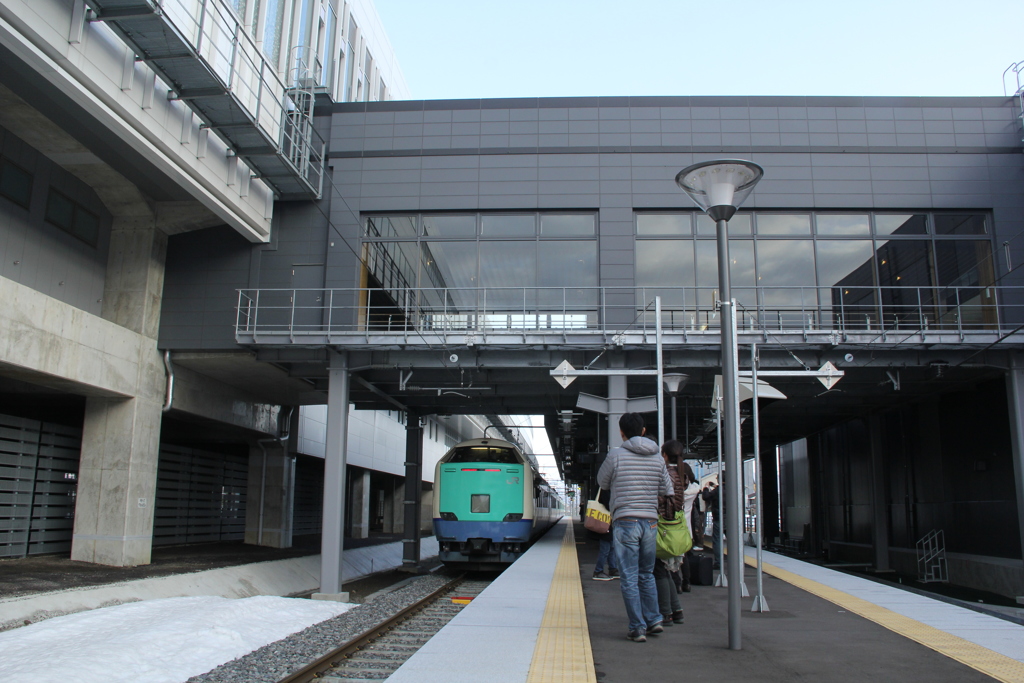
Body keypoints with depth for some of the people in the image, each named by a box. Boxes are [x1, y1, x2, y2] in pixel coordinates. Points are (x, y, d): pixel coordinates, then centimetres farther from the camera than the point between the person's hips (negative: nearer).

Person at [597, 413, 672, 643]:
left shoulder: (616, 455, -7)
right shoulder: (657, 459, 5)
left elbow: (603, 483, 8)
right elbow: (668, 492, 10)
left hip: (626, 522, -4)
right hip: (651, 523, 4)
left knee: (629, 578, 2)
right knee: (646, 575, 20)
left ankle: (638, 628, 3)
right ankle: (653, 620, 18)